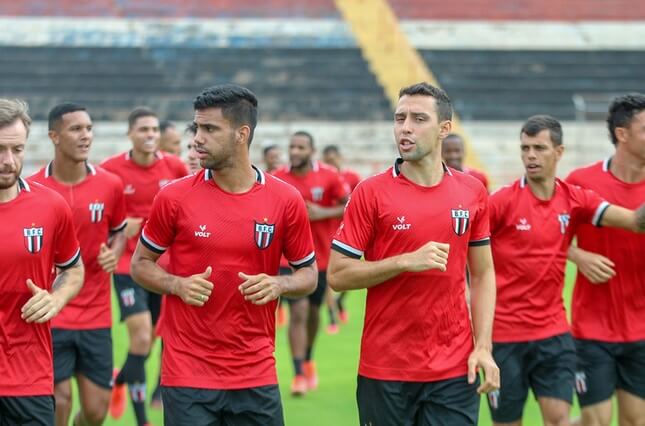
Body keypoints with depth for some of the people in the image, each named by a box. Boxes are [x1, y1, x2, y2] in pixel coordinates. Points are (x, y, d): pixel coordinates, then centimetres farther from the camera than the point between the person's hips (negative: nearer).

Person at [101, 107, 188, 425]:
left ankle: (121, 380, 45)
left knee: (146, 341, 13)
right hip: (128, 265, -4)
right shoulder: (110, 170, -8)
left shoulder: (175, 167, 0)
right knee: (141, 339, -14)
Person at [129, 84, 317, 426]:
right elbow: (140, 264, 8)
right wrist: (177, 285, -11)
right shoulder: (174, 197, -3)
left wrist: (278, 285, -11)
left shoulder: (286, 200, 0)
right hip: (187, 376, -1)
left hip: (256, 376, 1)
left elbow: (308, 274, 9)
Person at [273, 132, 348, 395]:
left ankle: (308, 359, 42)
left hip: (321, 255, 2)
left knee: (313, 311, 16)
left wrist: (324, 212, -17)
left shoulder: (329, 176, -6)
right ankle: (299, 374, -10)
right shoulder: (277, 179, -4)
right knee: (298, 311, -13)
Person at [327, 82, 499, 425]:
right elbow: (337, 275, -6)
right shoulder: (370, 192, -4)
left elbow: (482, 274, 11)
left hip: (455, 371, 2)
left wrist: (483, 347, 0)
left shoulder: (473, 193, 5)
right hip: (385, 370, -2)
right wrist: (407, 261, -17)